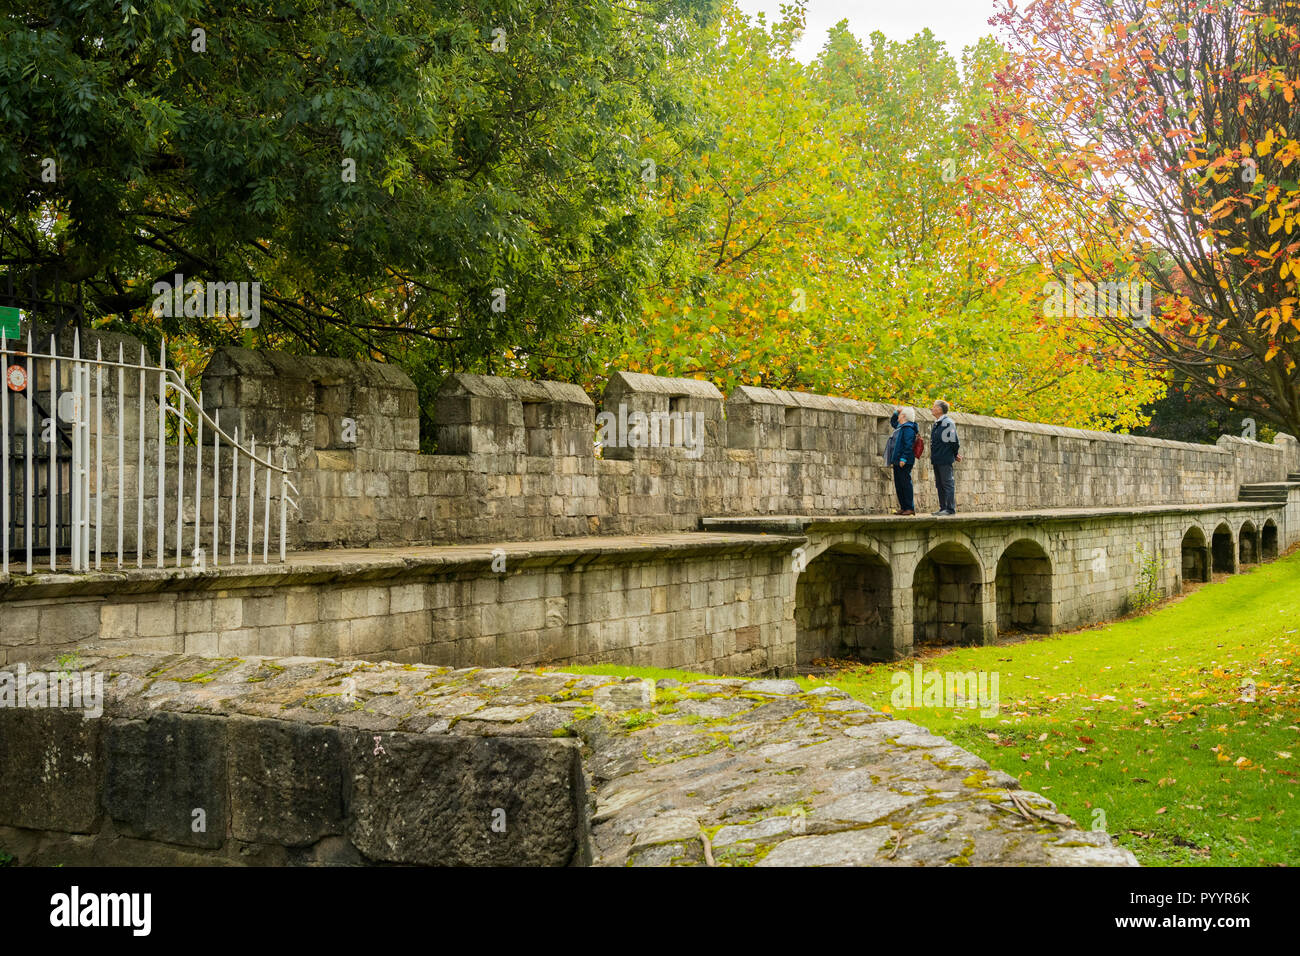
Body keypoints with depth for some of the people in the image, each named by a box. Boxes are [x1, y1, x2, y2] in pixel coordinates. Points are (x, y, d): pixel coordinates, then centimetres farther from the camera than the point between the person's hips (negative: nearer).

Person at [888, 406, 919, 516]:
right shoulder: (900, 426, 17)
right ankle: (903, 507, 16)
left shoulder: (908, 428, -13)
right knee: (898, 485, 11)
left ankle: (910, 508, -7)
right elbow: (892, 421, 39)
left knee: (905, 483, -8)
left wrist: (903, 458, -26)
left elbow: (908, 445, -21)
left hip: (904, 462, -10)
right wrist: (896, 412, 23)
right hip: (897, 461, 10)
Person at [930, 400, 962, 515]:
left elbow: (954, 441, -12)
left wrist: (955, 454, -2)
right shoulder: (936, 424, 16)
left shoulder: (948, 422, -12)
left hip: (945, 460, -9)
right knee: (940, 485, 11)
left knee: (948, 483, -7)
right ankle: (943, 508, 16)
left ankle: (950, 509, -7)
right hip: (937, 461, 9)